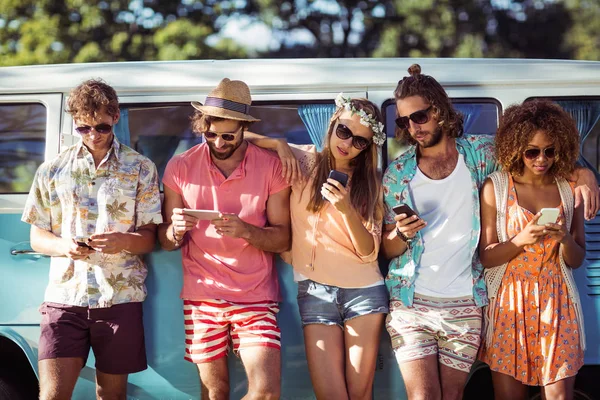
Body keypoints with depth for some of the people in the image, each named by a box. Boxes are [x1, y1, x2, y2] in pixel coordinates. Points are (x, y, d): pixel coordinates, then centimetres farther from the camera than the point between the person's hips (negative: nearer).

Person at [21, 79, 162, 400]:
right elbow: (37, 236, 10)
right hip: (66, 295, 0)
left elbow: (149, 238, 5)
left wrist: (124, 241, -18)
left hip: (120, 297, 0)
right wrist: (64, 246, -12)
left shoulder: (140, 169, 6)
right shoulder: (53, 170, 9)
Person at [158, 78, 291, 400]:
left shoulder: (271, 166, -4)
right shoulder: (180, 167, -1)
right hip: (202, 297, 1)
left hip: (256, 296, -1)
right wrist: (176, 231, -19)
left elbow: (283, 238, -3)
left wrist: (246, 230, -22)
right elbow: (165, 241, 4)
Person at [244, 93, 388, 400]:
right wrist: (279, 144, -8)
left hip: (364, 291, 1)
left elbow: (368, 251, -4)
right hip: (315, 292, -1)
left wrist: (346, 209, -18)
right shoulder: (304, 160, 4)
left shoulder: (369, 183, 7)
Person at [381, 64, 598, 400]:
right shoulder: (397, 174, 1)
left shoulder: (479, 153, 1)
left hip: (465, 307, 1)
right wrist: (402, 235, -18)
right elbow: (387, 250, 4)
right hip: (411, 303, -1)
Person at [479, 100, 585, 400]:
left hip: (556, 301, 2)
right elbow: (486, 257, -3)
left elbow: (576, 260, 9)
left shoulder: (569, 189, 6)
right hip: (510, 301, -2)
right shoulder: (496, 187, -2)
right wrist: (522, 239, -20)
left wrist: (565, 239, -12)